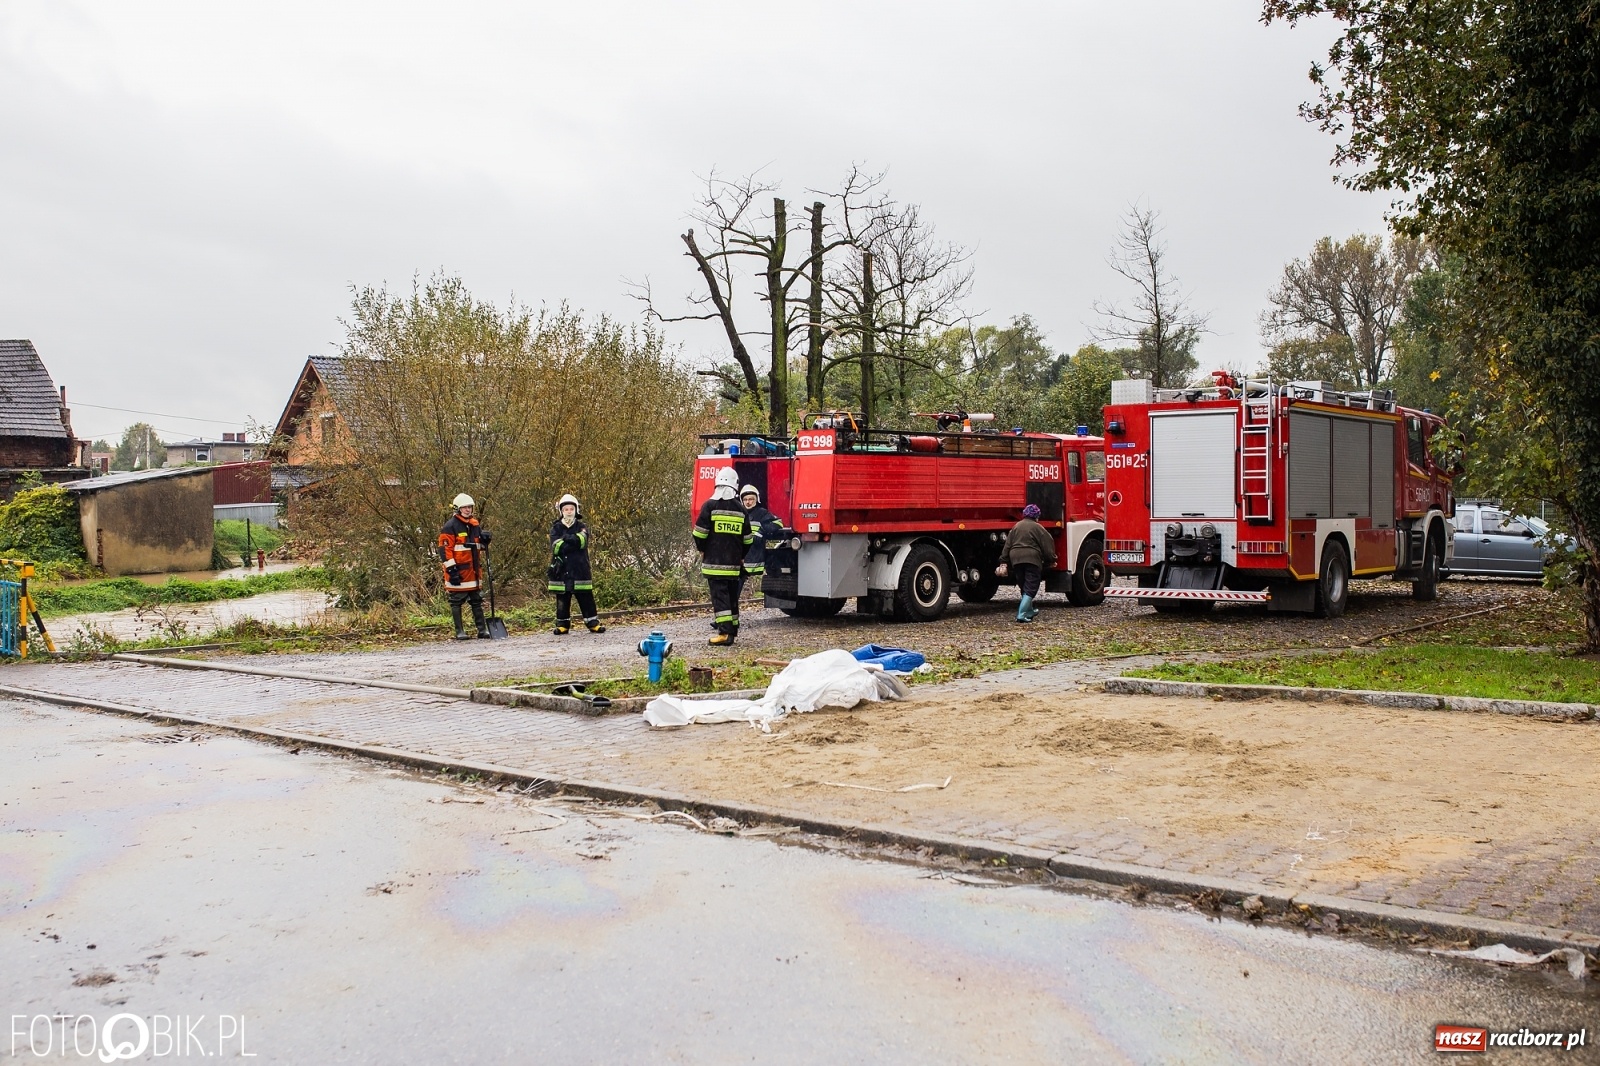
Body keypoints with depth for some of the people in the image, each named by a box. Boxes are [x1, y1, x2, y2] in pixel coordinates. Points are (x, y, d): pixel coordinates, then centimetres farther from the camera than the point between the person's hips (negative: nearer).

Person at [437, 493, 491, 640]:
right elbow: (444, 549, -15)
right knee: (457, 601, 1)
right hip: (458, 570, -7)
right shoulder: (450, 526, -11)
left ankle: (482, 629, 17)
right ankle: (459, 632, 6)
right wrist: (451, 569, -20)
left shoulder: (475, 524, 11)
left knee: (477, 600, 11)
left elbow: (480, 546, 22)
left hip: (473, 569, 7)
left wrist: (485, 540, -1)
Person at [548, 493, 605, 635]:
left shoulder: (582, 527, 7)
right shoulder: (556, 529, 5)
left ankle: (593, 623, 7)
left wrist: (566, 538, -13)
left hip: (580, 570, 0)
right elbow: (556, 547, -12)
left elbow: (582, 541, -14)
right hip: (561, 571, 0)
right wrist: (573, 541, -12)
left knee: (586, 599, 1)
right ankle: (563, 625, 14)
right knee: (562, 600, 6)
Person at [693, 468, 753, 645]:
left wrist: (702, 549, 10)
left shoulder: (710, 506, -7)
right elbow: (747, 538, 12)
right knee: (732, 595, 13)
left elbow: (700, 533, -7)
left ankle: (725, 632, -15)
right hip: (734, 563, 4)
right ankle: (732, 630, 18)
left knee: (719, 596, -7)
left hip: (715, 562, -4)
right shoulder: (741, 510, 8)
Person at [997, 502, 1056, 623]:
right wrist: (1051, 560, 8)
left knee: (1024, 587, 19)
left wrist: (1004, 563, 13)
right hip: (1032, 559, -5)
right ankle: (1022, 614, -14)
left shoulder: (1016, 527, 16)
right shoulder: (1037, 527, 1)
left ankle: (1029, 610, 32)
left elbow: (1007, 546, 13)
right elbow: (1047, 545, -2)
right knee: (1030, 589, -3)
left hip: (1016, 559, 5)